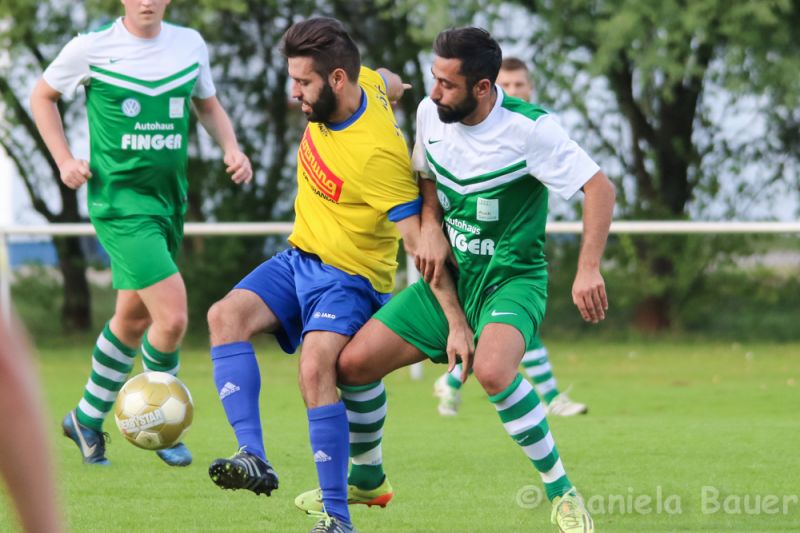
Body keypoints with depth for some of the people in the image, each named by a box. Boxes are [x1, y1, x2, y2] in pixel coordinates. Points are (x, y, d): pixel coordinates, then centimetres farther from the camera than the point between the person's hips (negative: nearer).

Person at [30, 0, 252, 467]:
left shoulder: (190, 44, 4)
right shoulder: (91, 48, -7)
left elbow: (208, 104, 21)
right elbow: (43, 96, 8)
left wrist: (231, 148, 3)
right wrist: (64, 160, -3)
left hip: (169, 198, 6)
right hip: (119, 198, -6)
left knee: (134, 317, 16)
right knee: (173, 315, -17)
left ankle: (88, 419, 36)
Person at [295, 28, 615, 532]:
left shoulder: (528, 127, -21)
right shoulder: (430, 113, -3)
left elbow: (599, 187, -18)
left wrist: (588, 270, -25)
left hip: (512, 278, -6)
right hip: (449, 276, 6)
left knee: (492, 370, -37)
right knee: (353, 362, -3)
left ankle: (562, 493, -19)